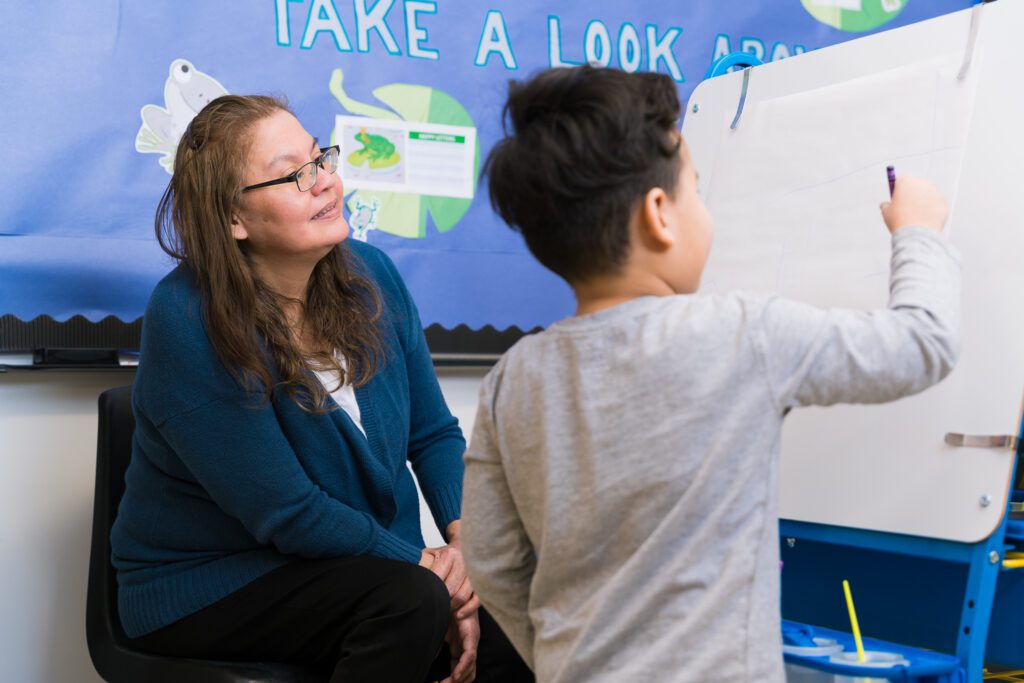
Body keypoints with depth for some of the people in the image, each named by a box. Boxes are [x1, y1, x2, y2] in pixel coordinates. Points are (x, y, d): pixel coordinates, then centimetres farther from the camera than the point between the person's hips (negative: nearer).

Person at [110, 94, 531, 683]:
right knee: (412, 598, -29)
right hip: (206, 585, -5)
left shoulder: (369, 274, -2)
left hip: (359, 563, 5)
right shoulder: (187, 322, -21)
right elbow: (285, 512, -20)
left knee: (503, 626, -18)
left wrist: (467, 542, -12)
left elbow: (434, 432, 4)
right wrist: (426, 564, -16)